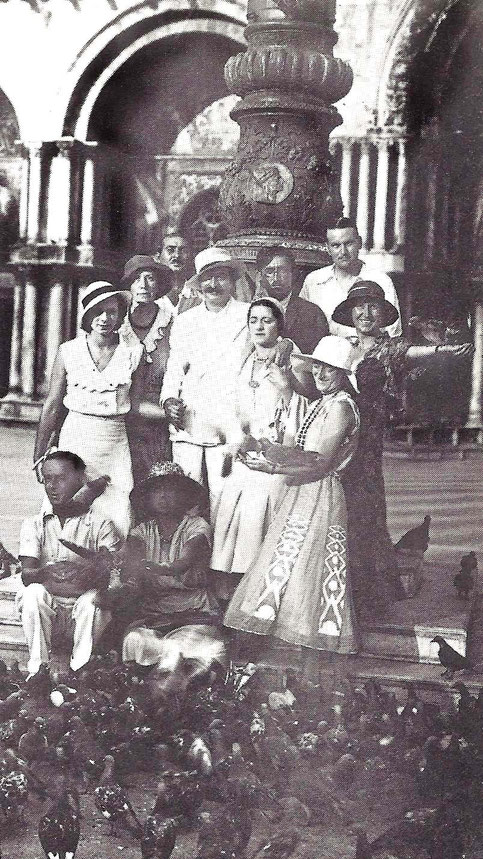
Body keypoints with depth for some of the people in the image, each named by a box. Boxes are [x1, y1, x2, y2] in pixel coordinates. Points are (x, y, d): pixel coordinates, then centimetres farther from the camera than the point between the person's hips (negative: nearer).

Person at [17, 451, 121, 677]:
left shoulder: (100, 524, 2)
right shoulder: (34, 524, 9)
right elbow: (27, 575, -5)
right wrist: (47, 574, -30)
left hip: (83, 611, -1)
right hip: (46, 608, 1)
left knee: (92, 599, -33)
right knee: (33, 593, -30)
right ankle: (37, 671, -23)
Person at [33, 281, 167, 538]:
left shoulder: (133, 353, 3)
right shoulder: (68, 351, 2)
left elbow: (135, 404, 5)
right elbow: (52, 407, 6)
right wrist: (39, 455, 7)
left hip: (115, 444, 1)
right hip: (75, 439, 0)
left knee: (118, 524, -6)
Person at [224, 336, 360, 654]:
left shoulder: (341, 406, -14)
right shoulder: (324, 403, 17)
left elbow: (322, 463, -19)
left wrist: (274, 464, -16)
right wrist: (275, 462, -1)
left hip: (321, 494, -10)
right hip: (304, 494, 10)